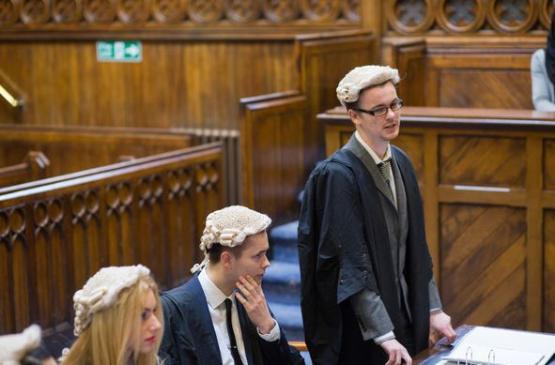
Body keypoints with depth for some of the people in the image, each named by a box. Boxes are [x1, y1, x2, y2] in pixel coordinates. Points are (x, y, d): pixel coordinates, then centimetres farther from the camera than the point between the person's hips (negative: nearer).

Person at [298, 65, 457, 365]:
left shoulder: (400, 162, 5)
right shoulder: (339, 174, -18)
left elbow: (415, 246, 11)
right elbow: (352, 264, -21)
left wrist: (432, 309, 7)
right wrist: (383, 334, -23)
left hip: (404, 314, 7)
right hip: (360, 327, -7)